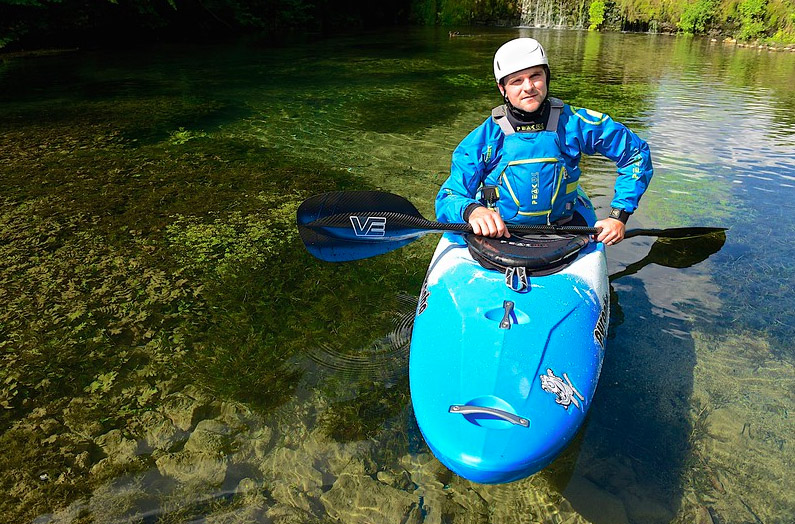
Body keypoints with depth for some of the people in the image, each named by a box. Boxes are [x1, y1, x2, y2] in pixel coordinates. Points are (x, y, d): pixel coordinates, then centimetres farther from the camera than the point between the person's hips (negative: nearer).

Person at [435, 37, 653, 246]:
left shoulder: (574, 123, -1)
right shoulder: (483, 139, -3)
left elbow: (637, 153, 11)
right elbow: (448, 198, -4)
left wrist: (618, 215, 2)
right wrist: (472, 210, -28)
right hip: (496, 235, 0)